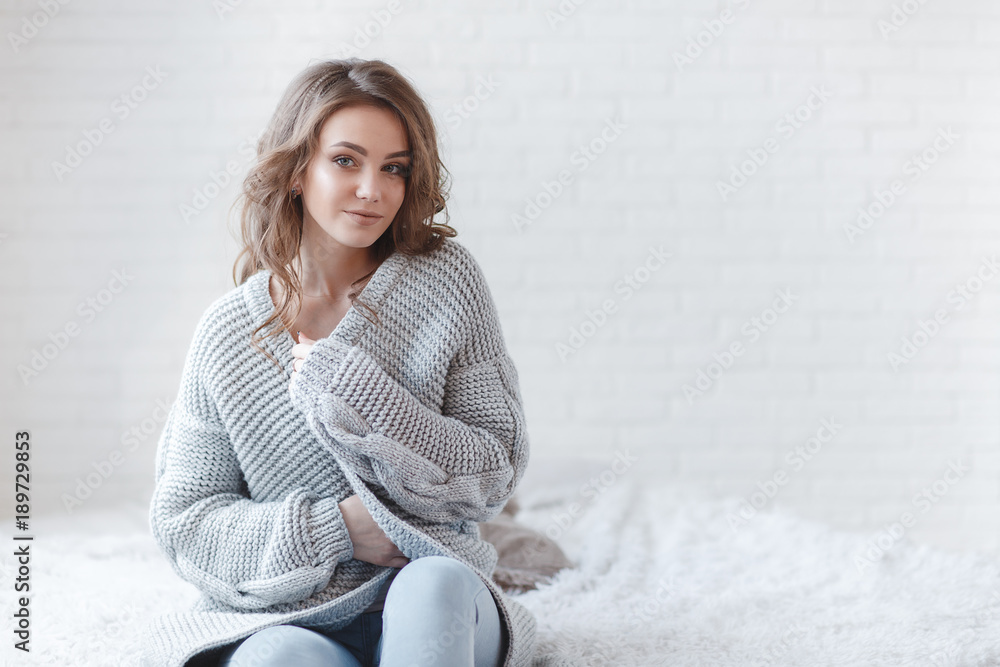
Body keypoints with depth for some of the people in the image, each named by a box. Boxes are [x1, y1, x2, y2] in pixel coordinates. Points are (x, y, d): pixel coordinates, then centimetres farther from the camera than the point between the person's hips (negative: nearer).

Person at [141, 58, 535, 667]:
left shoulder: (446, 280, -2)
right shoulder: (229, 331, 0)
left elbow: (497, 475, -5)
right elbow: (182, 520, 1)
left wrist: (348, 387, -14)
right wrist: (335, 526, -14)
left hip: (428, 610, 1)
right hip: (278, 617, -1)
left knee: (439, 584, -34)